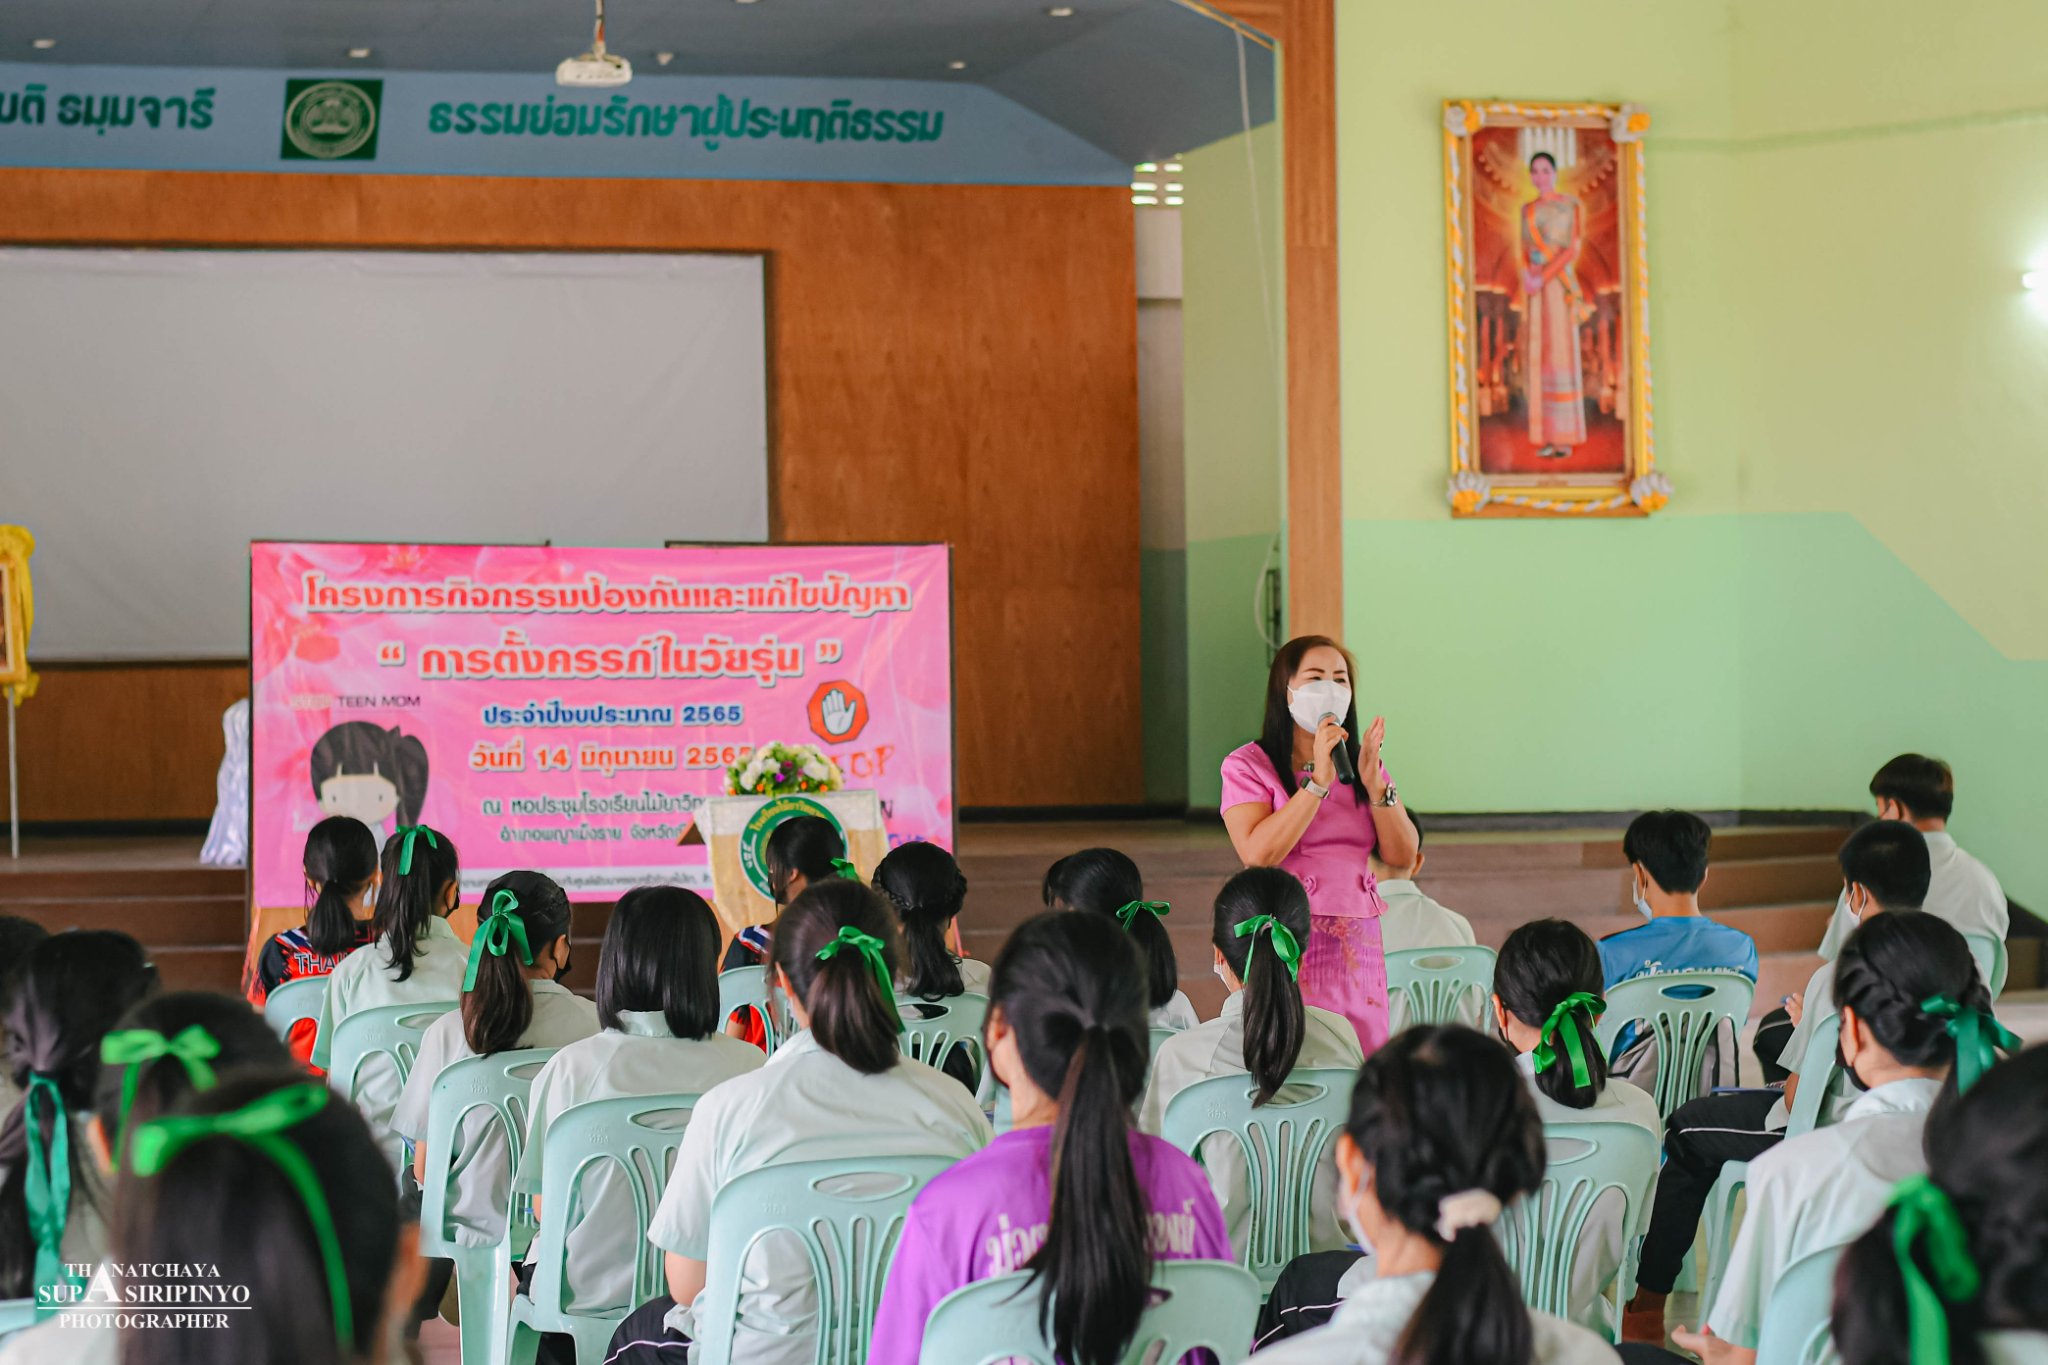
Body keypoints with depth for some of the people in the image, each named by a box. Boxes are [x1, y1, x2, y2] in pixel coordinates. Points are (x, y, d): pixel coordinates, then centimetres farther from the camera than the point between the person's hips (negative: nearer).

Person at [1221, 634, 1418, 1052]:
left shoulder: (1362, 761, 14)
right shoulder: (1248, 766, -2)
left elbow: (1402, 856, 5)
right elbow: (1257, 854, -17)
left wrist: (1373, 783, -9)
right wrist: (1318, 781, -18)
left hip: (1358, 944, 5)